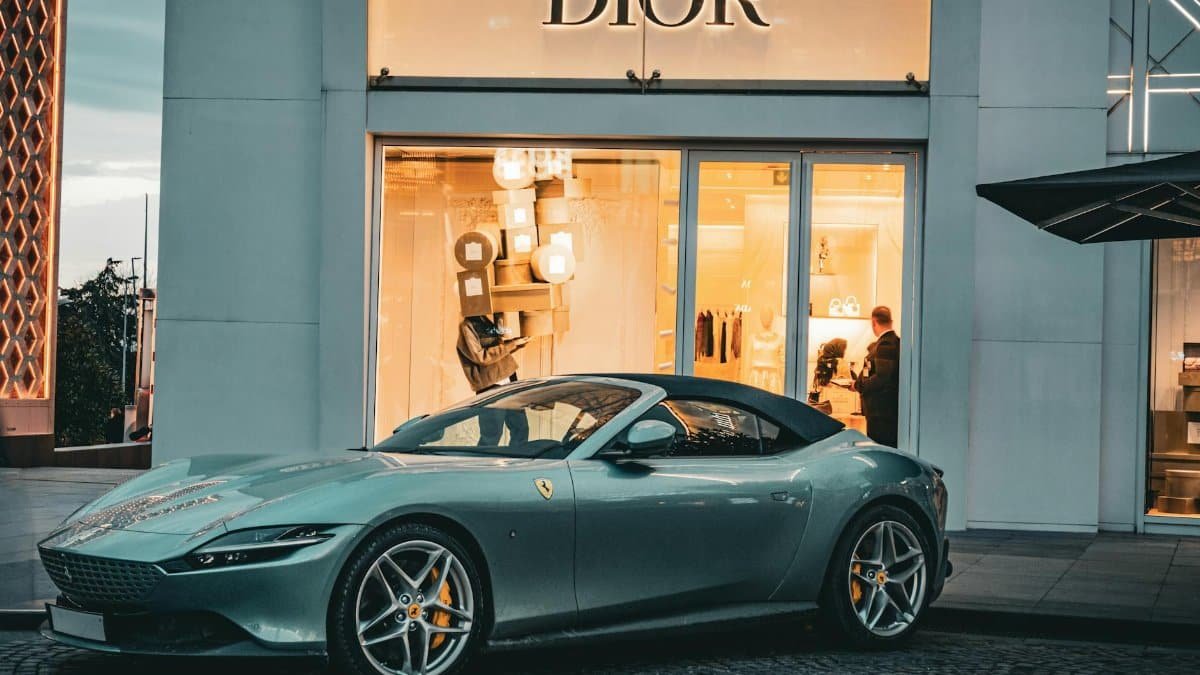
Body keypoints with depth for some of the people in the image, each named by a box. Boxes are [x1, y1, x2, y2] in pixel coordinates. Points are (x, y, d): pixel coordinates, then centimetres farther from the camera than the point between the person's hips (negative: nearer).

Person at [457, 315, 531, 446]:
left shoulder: (488, 321, 13)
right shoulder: (467, 327, -11)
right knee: (491, 437, -4)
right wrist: (511, 344, -19)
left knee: (521, 429, 12)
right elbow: (481, 357, -20)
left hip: (508, 381, 8)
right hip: (490, 387, -8)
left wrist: (519, 342, 7)